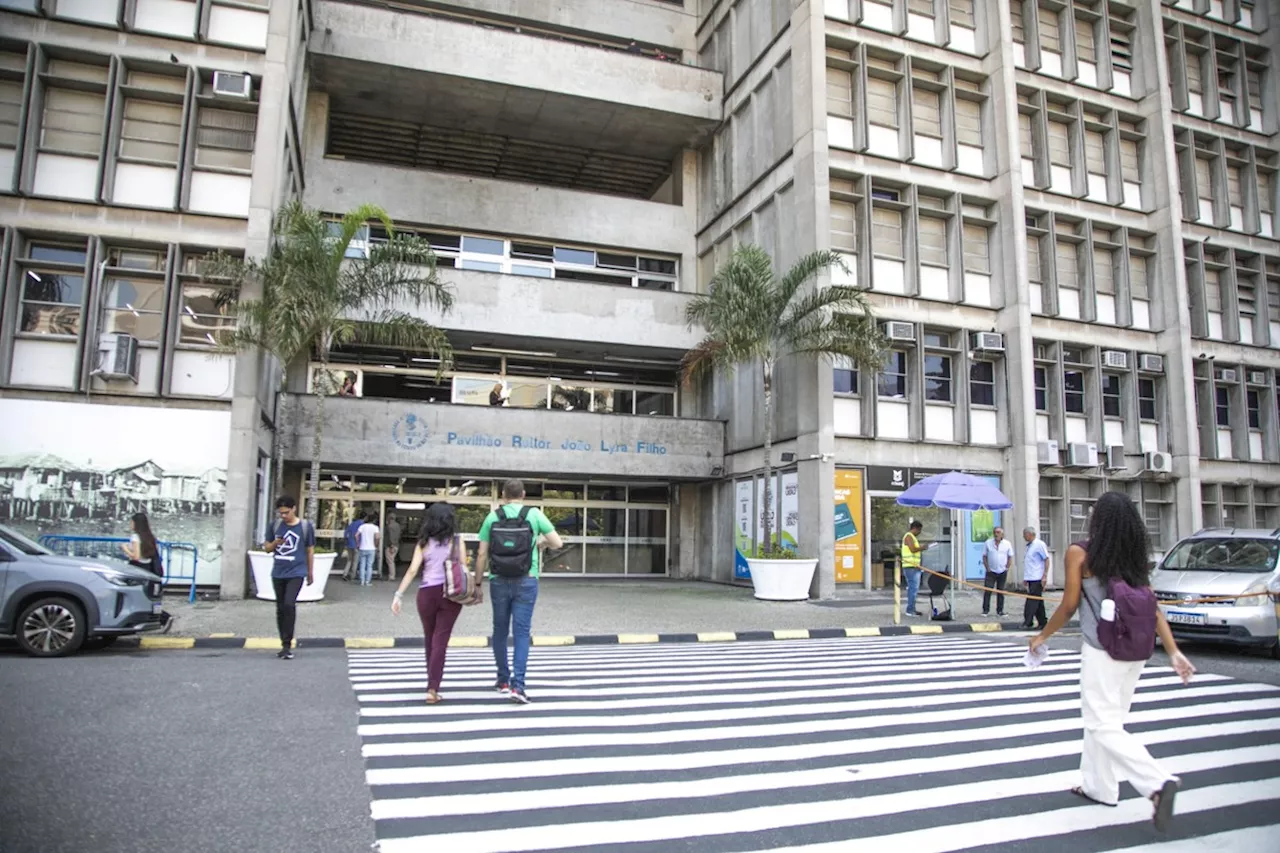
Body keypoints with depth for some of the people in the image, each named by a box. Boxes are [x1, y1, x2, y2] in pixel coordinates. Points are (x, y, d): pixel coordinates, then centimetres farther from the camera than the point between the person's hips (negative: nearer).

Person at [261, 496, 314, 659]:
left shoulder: (305, 526, -3)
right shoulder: (275, 525, 5)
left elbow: (310, 550, 5)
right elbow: (267, 548, 12)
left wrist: (310, 573, 9)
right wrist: (274, 543, -11)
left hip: (296, 573, -4)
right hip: (278, 573, 4)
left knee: (289, 604, -20)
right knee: (280, 608, 10)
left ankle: (288, 645, -12)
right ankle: (284, 645, 22)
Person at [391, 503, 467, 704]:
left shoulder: (424, 543, 2)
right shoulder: (456, 542, 0)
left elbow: (412, 570, -5)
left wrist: (399, 595, -4)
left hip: (427, 593, 2)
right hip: (450, 594, -1)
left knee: (429, 640, 18)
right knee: (440, 642, 1)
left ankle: (432, 683, 32)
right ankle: (432, 688, -6)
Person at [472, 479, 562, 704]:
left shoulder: (492, 517, 2)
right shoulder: (534, 515, -2)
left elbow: (482, 555, 1)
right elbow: (558, 543, 0)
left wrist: (477, 583, 9)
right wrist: (542, 540, 20)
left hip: (498, 582, 2)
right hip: (525, 582, -2)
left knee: (500, 631, 15)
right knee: (522, 633, 0)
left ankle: (503, 680, 26)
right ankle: (517, 685, -8)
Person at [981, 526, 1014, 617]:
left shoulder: (1007, 544, 2)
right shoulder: (988, 543, 0)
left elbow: (1010, 557, 7)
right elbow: (984, 557, 3)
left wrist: (1007, 568, -1)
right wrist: (987, 568, -4)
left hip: (1002, 572, 1)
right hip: (991, 572, -1)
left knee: (1001, 592, 7)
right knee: (987, 591, -6)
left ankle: (1000, 611, 14)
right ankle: (985, 610, 1)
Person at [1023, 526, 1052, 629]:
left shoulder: (1039, 544, -9)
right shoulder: (1029, 546, 15)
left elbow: (1047, 560, -12)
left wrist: (1044, 576, -16)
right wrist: (1025, 578, 18)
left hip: (1037, 579, -8)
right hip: (1031, 578, 9)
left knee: (1032, 601, -9)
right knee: (1038, 602, 12)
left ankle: (1027, 622, -10)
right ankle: (1042, 623, 17)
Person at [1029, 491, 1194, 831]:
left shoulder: (1080, 553, -9)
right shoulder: (1136, 557, 7)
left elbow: (1069, 606, -8)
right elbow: (1153, 608, 2)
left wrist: (1042, 636, 5)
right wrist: (1174, 652, 4)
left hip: (1103, 651, -7)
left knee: (1103, 725, -1)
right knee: (1107, 720, 19)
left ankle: (1158, 782, -16)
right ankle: (1098, 786, 29)